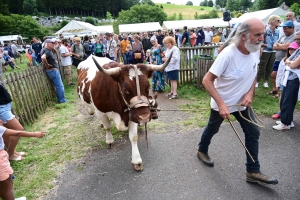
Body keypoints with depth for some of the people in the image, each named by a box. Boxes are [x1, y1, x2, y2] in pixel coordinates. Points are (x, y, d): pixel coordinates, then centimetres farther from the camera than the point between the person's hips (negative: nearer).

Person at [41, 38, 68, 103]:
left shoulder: (49, 50, 10)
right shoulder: (47, 51, -20)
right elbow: (43, 57, -40)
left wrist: (54, 61, 14)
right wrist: (47, 65, -25)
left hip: (53, 70, 10)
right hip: (52, 70, -10)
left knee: (58, 85, 19)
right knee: (59, 85, -2)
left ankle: (60, 98, 29)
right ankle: (61, 100, 8)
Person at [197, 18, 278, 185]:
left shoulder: (256, 51, -8)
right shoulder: (228, 55, -30)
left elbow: (253, 75, 8)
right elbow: (207, 80, -28)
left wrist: (250, 93, -10)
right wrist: (221, 104, -34)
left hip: (242, 102, 6)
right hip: (222, 103, -6)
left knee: (253, 132, 4)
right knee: (212, 129, 15)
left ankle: (253, 172, 18)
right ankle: (202, 151, 44)